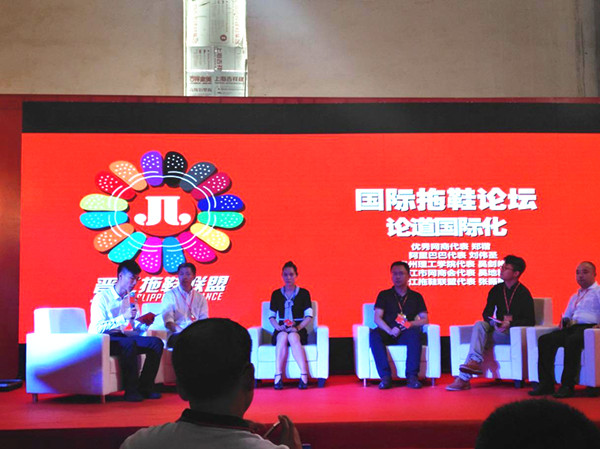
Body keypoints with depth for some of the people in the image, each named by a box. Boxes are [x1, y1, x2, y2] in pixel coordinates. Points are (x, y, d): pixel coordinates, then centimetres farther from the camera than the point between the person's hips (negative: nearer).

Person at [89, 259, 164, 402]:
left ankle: (145, 386, -10)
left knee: (156, 343, -12)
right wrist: (123, 317, -25)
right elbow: (98, 328, -22)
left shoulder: (130, 300, 12)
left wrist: (145, 324, -12)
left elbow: (137, 329, 11)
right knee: (129, 343, -36)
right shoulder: (102, 297, -10)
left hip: (120, 337, 7)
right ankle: (131, 390, -28)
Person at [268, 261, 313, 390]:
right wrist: (278, 327, -10)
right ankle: (278, 377, -41)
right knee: (283, 337, -35)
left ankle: (304, 376, -42)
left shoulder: (304, 293, 7)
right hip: (281, 330, 1)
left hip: (298, 330, -1)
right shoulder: (276, 294, 12)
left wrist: (297, 328, -14)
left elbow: (309, 316, 1)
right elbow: (271, 316, 10)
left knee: (292, 337, -37)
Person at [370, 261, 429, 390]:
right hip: (388, 334, 0)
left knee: (415, 333, -35)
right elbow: (377, 318, 1)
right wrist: (390, 330, -19)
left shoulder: (416, 297, 16)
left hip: (406, 335, 0)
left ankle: (412, 376, -35)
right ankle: (385, 376, -36)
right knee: (374, 334, -34)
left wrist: (409, 324, -13)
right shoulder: (384, 295, 13)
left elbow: (425, 320, 7)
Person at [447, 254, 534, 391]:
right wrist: (494, 323, -15)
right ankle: (475, 361, -42)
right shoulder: (496, 290, 10)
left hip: (514, 333, -5)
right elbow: (486, 313, 8)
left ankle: (464, 377, -31)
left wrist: (510, 324, -23)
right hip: (497, 329, 5)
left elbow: (530, 321, -8)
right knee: (479, 325, -27)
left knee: (479, 334, -27)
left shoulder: (523, 293, -5)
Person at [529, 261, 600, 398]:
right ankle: (546, 383, -23)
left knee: (572, 341, -39)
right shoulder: (574, 297, 32)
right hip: (572, 327, 7)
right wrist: (564, 321, 10)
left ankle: (567, 385, -35)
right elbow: (566, 315, 34)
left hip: (588, 327, -7)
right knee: (544, 340, -18)